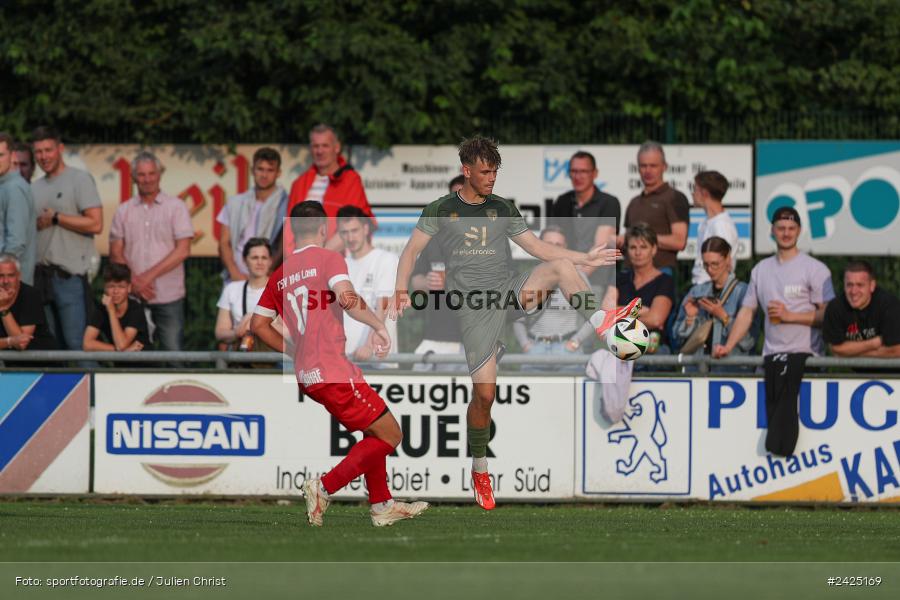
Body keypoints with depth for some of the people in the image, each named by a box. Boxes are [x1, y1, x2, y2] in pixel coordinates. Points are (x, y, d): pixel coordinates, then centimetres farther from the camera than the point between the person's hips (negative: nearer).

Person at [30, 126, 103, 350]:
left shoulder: (80, 179, -3)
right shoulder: (35, 187, 18)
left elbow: (95, 224, -12)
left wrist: (55, 218, -8)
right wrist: (37, 224, 2)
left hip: (70, 275, -7)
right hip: (42, 276, 7)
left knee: (76, 342, -12)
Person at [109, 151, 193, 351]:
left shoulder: (176, 207, 4)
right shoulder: (123, 211, 12)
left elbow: (183, 251, -4)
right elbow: (115, 253, 8)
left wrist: (150, 276, -10)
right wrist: (134, 281, -8)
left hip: (169, 297, -2)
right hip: (132, 297, 2)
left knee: (173, 352, -6)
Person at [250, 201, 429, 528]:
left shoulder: (280, 274, 13)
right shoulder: (329, 259, -6)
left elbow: (258, 324, 16)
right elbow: (347, 298, -23)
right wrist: (379, 325, -9)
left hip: (306, 375, 8)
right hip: (335, 372, -8)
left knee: (374, 430, 22)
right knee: (389, 434, 0)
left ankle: (382, 505, 23)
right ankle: (324, 488, -9)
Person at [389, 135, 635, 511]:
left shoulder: (502, 209, 14)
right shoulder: (442, 210, 6)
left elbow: (536, 247, 15)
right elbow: (412, 251, 7)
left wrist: (585, 259, 6)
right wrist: (401, 292, -8)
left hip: (511, 291, 3)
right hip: (474, 304, -3)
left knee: (561, 266, -25)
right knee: (485, 392, -9)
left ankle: (602, 324, -34)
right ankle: (479, 472, 7)